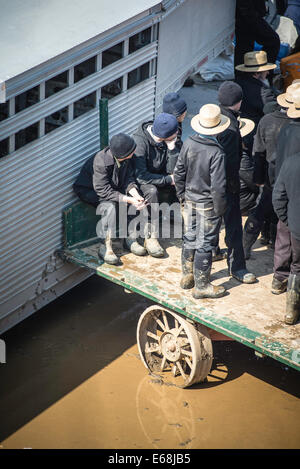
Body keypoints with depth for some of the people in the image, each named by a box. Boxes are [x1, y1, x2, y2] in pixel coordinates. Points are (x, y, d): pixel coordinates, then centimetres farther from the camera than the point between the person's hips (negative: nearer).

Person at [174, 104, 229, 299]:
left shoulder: (189, 144, -7)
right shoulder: (217, 152, -25)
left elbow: (179, 173, 2)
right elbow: (218, 186, -22)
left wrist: (182, 195, 15)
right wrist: (220, 209, -9)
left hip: (190, 200, 6)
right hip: (208, 205, -6)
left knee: (190, 238, 20)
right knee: (205, 244, 5)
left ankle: (187, 276, 34)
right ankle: (201, 286, 15)